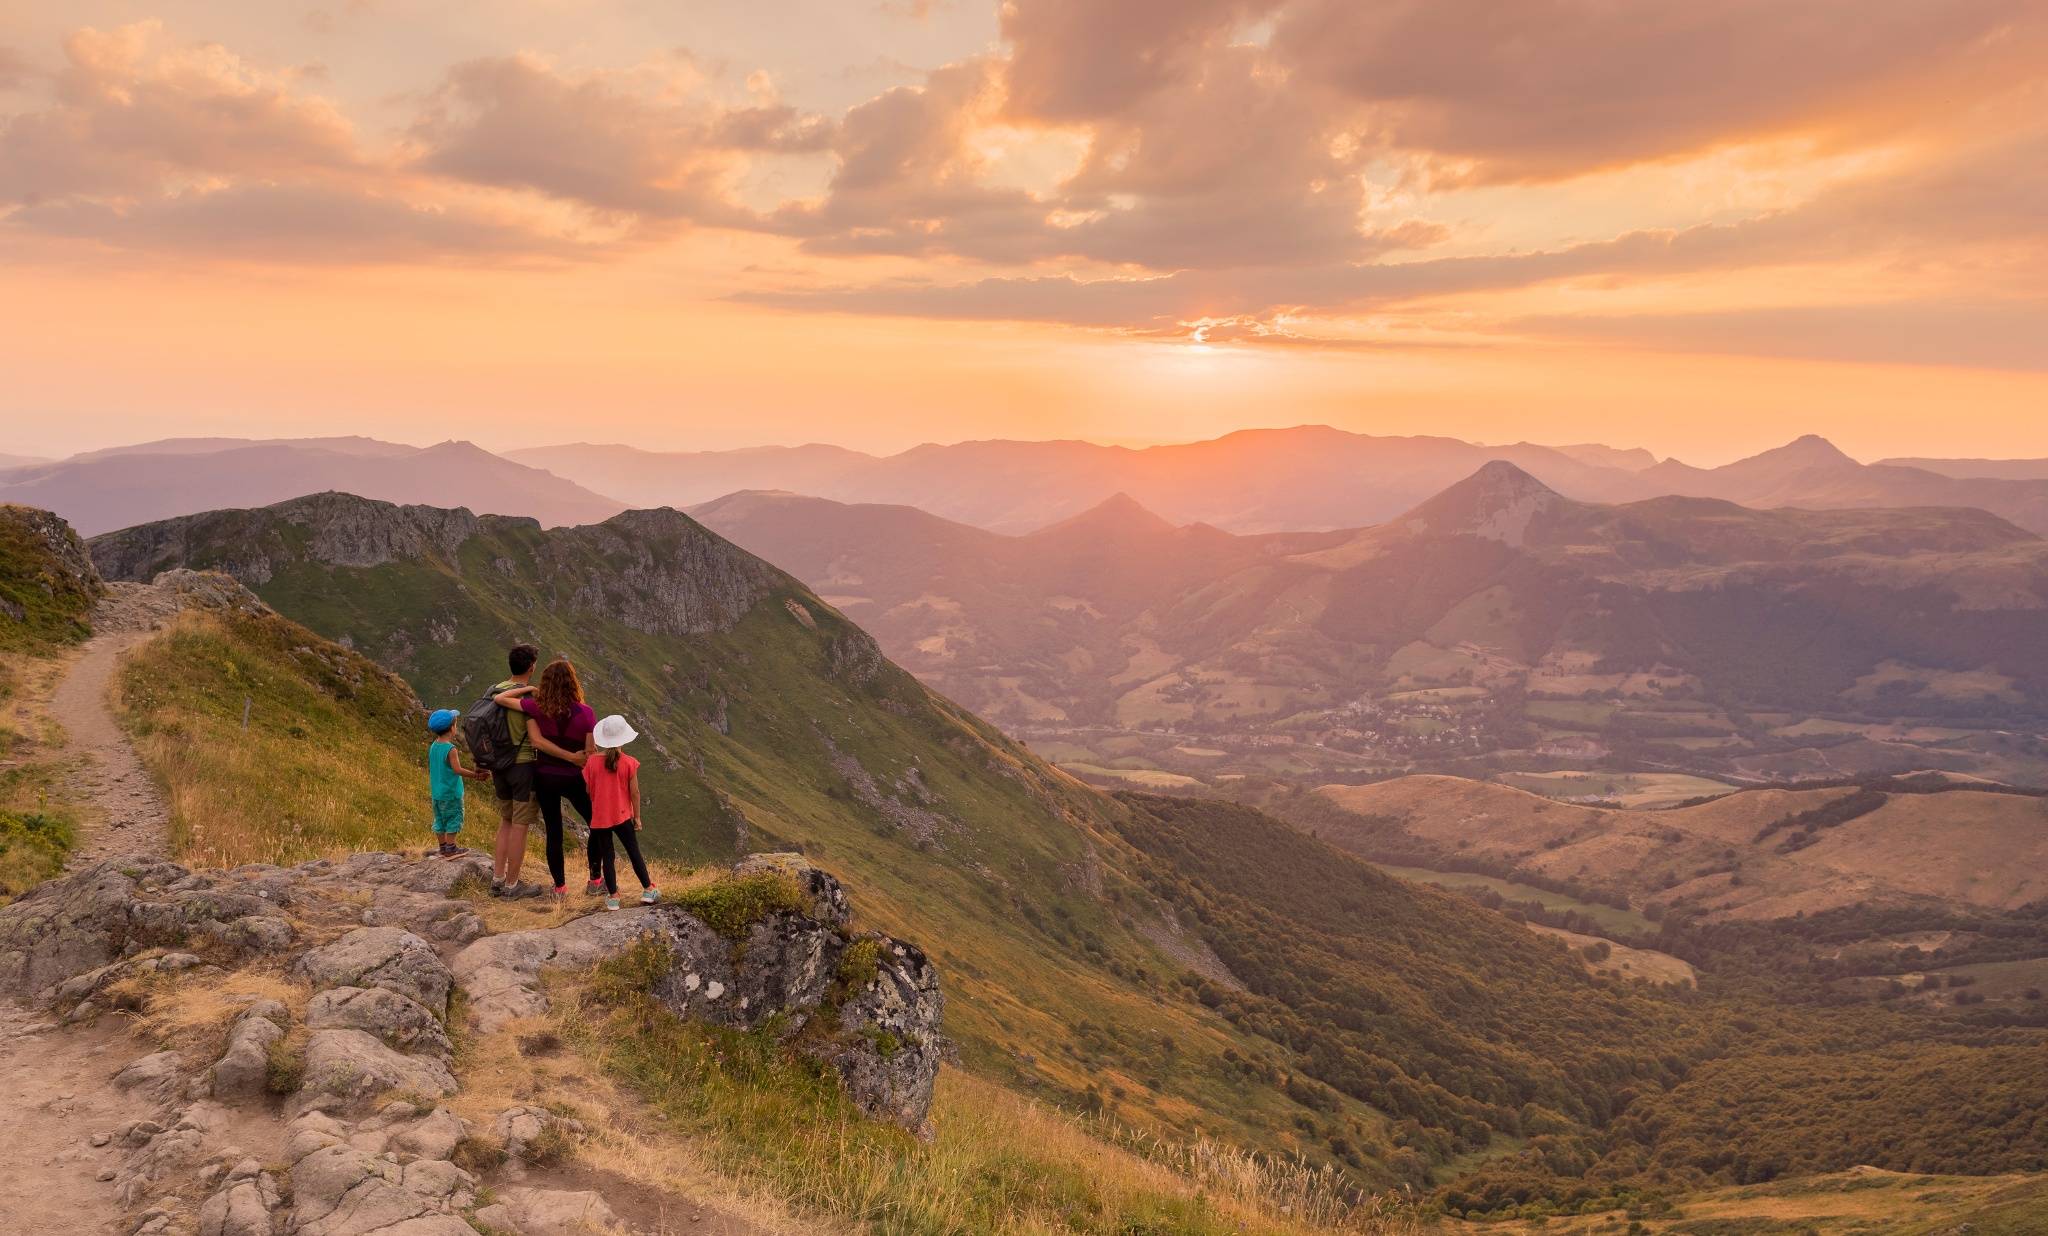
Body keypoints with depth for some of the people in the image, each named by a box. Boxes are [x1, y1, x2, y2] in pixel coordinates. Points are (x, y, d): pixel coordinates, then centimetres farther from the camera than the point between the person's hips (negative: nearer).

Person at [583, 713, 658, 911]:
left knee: (606, 856, 8)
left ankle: (613, 897, 10)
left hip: (599, 818, 1)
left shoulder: (592, 763, -6)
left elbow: (588, 791, 2)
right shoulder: (630, 763, -11)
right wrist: (637, 816, 3)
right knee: (634, 853, 10)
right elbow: (634, 792, -7)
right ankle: (648, 890, 17)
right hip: (622, 816, -1)